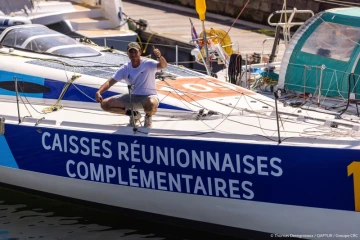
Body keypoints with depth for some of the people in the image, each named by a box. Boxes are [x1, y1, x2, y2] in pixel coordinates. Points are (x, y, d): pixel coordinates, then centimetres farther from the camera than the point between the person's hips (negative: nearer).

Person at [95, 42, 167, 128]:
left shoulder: (148, 64, -14)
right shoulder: (125, 68, -2)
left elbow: (164, 65, -32)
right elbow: (110, 82, -5)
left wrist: (159, 56, -55)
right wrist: (99, 92, -23)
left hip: (149, 96, -5)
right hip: (132, 97, 5)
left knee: (151, 104, -44)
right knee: (105, 104, -9)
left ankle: (148, 117, -2)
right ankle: (134, 115, 12)